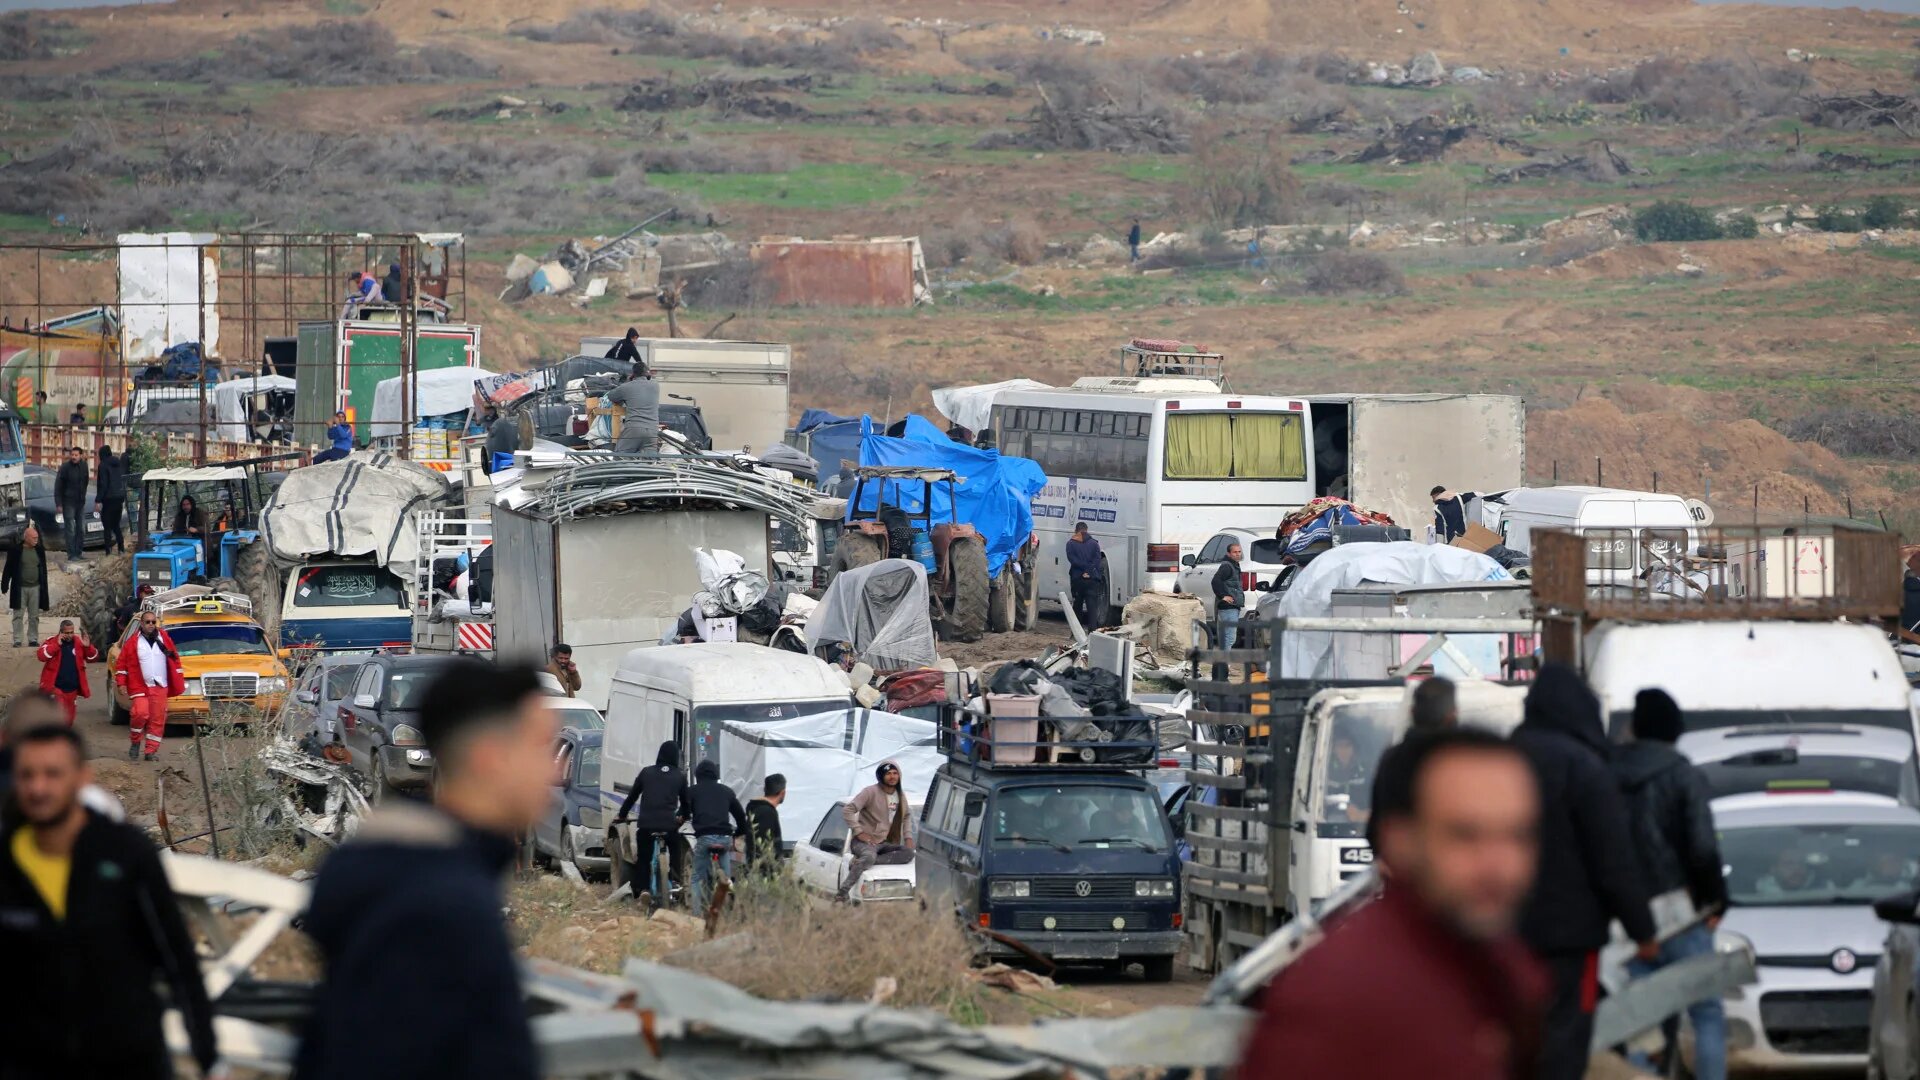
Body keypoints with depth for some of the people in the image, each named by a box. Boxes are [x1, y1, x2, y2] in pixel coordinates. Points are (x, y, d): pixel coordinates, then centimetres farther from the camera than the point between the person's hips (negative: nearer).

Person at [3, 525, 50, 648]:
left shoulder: (40, 551, 6)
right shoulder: (15, 550, -5)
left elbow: (43, 569, 12)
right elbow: (8, 568, -3)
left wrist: (44, 586, 10)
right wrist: (5, 584, -7)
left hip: (35, 587, 3)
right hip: (19, 588, -3)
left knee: (34, 616, 6)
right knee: (18, 615, -2)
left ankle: (33, 639, 12)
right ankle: (17, 640, 1)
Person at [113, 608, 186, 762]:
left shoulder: (164, 638, 9)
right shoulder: (133, 642, 2)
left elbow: (175, 659, 14)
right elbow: (122, 664, 4)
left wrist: (179, 682, 11)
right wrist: (121, 683, -5)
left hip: (160, 687, 3)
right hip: (140, 686, -3)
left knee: (157, 719, 0)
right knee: (140, 713, -19)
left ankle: (151, 751, 8)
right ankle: (135, 743, 3)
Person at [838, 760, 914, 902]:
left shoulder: (900, 795, 12)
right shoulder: (871, 792, -9)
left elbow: (907, 816, 30)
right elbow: (847, 810, -13)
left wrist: (908, 837, 14)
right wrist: (859, 832, -17)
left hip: (885, 843, 7)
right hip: (865, 842, -7)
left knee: (908, 853, -20)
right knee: (870, 856, -40)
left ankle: (860, 862, -28)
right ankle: (843, 891, -41)